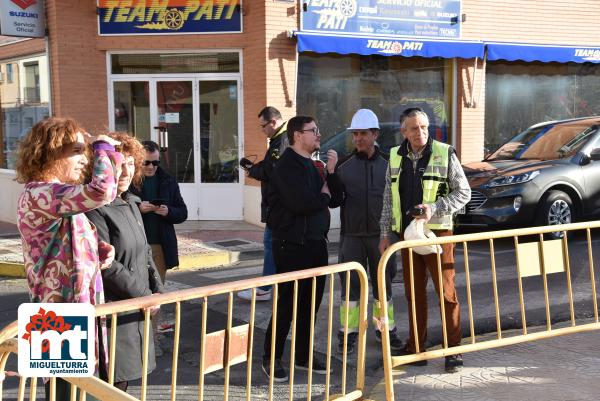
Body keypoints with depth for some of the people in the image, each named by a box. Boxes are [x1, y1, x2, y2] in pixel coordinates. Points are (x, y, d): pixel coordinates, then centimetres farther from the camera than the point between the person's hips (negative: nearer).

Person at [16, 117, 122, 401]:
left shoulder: (53, 194, 15)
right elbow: (102, 191, -33)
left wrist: (99, 250, 3)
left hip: (75, 306, 10)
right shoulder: (38, 194, -18)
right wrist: (103, 146, -16)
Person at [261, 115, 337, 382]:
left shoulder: (310, 165, 17)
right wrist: (323, 196, -7)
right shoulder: (288, 165, -13)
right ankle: (271, 359, 11)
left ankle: (303, 355, 25)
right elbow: (300, 203, -25)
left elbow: (333, 197, 15)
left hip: (315, 243, 9)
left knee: (311, 303, 13)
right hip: (292, 246, -9)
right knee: (287, 303, -2)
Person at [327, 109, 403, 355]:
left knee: (383, 283, 11)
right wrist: (331, 173, -17)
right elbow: (334, 201, -4)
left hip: (380, 234, 1)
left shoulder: (387, 164, 2)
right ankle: (348, 332, 14)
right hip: (351, 235, -1)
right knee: (350, 285, 4)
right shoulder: (343, 165, 1)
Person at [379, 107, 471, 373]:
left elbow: (463, 193, -3)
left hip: (437, 231, -4)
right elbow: (388, 199, 14)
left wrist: (434, 208, -16)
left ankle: (454, 351, 7)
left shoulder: (444, 154, -4)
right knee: (414, 293, 10)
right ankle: (416, 349, 20)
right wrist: (385, 233, 11)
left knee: (446, 292, -2)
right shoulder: (395, 157, 8)